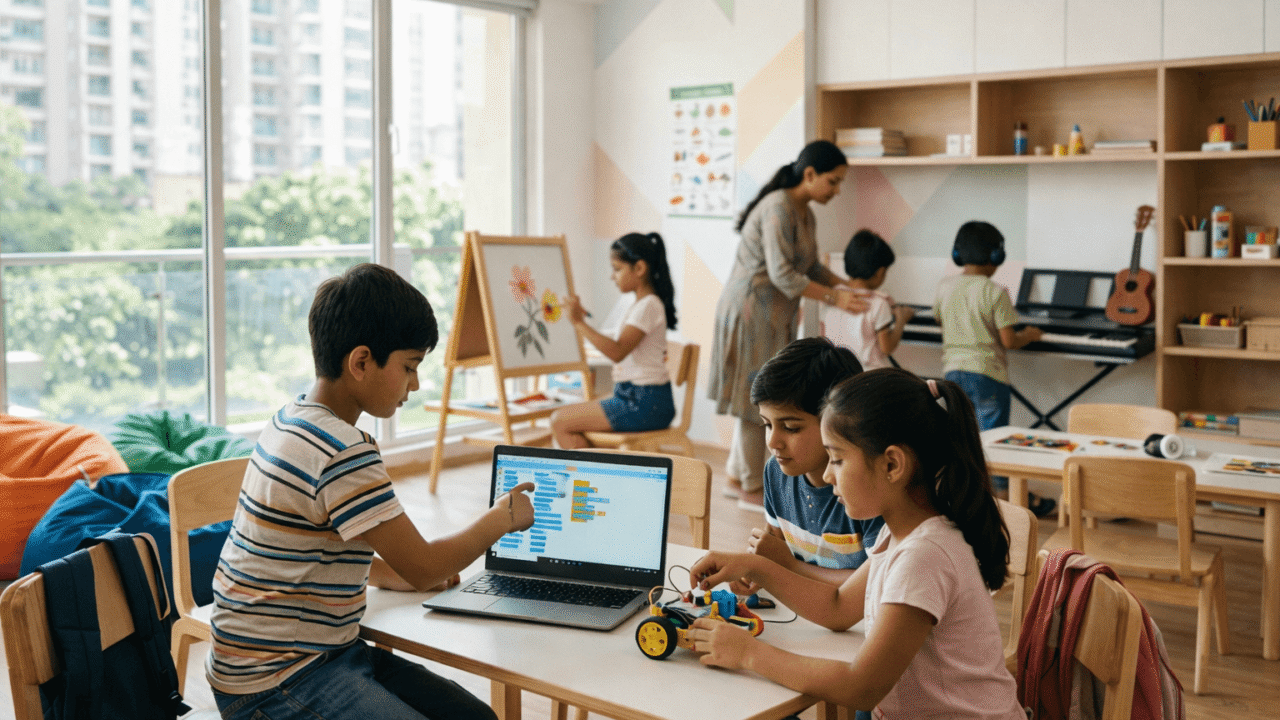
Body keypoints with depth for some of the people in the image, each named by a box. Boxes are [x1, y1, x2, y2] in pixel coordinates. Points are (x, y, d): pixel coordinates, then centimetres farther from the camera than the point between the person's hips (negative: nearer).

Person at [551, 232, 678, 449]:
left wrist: (580, 322, -27)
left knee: (560, 422, -12)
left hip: (645, 404, -10)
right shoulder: (640, 304, 17)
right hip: (635, 397, 10)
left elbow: (618, 352, -25)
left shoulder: (648, 306, -14)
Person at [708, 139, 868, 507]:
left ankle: (736, 476, 25)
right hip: (751, 310, -9)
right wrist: (834, 298, -23)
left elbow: (811, 267, 19)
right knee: (755, 398, -1)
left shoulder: (805, 214, 12)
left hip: (774, 316, 9)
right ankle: (751, 487, 10)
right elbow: (782, 274, -23)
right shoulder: (778, 209, -18)